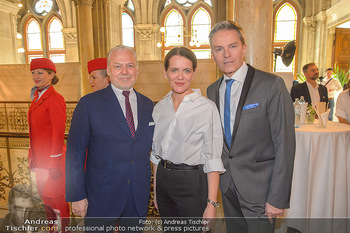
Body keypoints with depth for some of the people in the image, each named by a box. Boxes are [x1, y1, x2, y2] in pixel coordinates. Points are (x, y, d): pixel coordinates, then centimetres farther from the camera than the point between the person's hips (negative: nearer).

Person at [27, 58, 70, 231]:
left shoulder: (55, 99, -18)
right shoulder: (37, 97, 9)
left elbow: (59, 133, -20)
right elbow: (35, 131, 14)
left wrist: (55, 164, -19)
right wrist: (32, 155, 16)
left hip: (52, 158, -9)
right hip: (40, 157, 9)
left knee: (54, 196, 4)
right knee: (43, 194, 20)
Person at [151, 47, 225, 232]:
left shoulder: (207, 108, -14)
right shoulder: (159, 107, 3)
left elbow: (213, 160, -13)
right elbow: (156, 153, 9)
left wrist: (212, 203, -14)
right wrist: (155, 190, 11)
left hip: (192, 183, -5)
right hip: (163, 180, 5)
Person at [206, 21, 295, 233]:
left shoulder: (272, 85, -15)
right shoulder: (212, 90, 3)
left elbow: (285, 143, -15)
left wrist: (278, 198, -15)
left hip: (259, 187, -5)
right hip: (228, 184, 5)